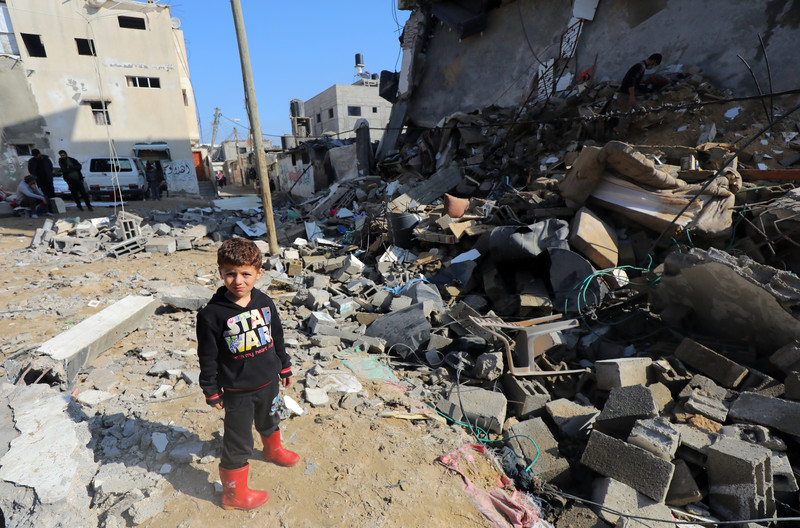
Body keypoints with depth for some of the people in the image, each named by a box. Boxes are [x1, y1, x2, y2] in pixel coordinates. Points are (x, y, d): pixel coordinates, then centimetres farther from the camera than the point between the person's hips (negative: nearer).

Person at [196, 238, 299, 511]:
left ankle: (273, 450, 60)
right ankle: (234, 493, 33)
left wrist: (284, 367, 12)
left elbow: (277, 337, 5)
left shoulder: (264, 302, -8)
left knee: (269, 421, 30)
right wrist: (212, 391, -6)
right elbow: (208, 358, -12)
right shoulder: (212, 314, -21)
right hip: (238, 391, -5)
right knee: (238, 443, 10)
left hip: (269, 382, 5)